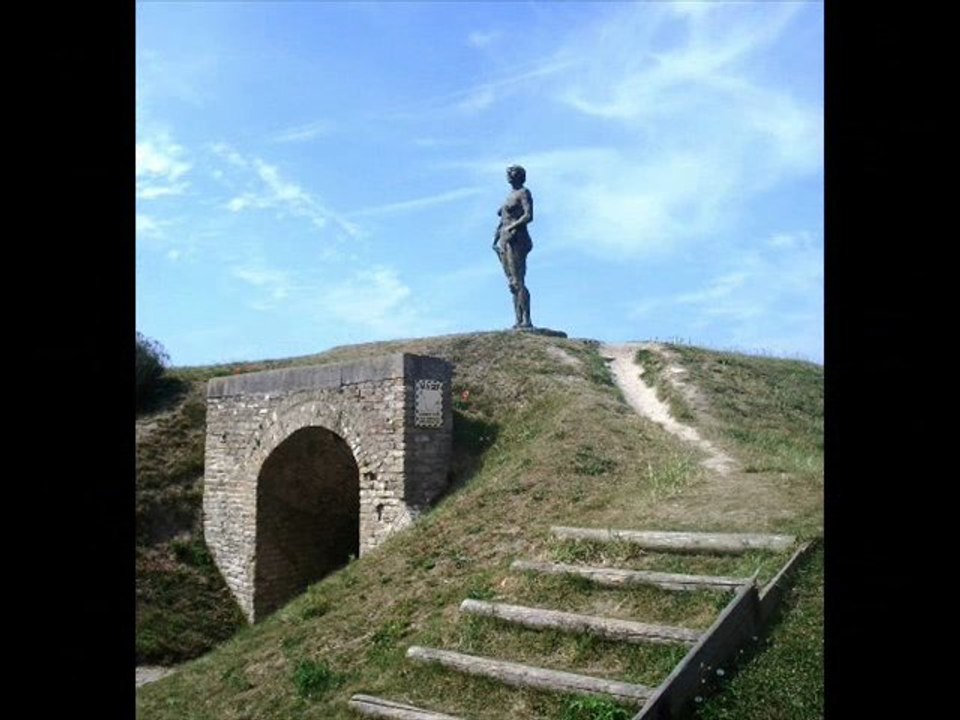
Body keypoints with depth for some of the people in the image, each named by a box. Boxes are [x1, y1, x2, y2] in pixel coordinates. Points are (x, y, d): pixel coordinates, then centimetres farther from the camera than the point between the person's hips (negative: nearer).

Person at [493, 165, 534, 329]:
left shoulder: (524, 193, -1)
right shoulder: (510, 196, 23)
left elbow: (529, 216, -14)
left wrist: (510, 228, -18)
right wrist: (497, 236, 11)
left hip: (517, 240, -9)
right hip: (504, 241, 9)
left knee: (518, 282, -14)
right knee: (512, 284, 3)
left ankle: (526, 321, -16)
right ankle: (519, 321, 2)